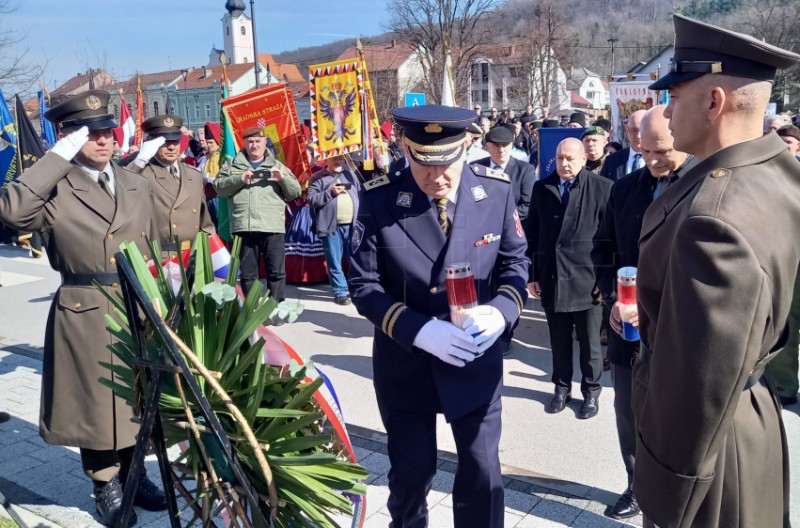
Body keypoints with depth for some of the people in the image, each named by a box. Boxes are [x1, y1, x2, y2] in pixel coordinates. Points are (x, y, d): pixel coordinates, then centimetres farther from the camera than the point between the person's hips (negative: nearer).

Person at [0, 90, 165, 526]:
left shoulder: (136, 184, 9)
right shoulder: (55, 188, -7)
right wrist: (59, 156, -23)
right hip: (85, 315, -5)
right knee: (96, 401, 8)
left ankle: (133, 474, 35)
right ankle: (106, 486, 27)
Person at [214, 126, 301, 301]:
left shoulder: (277, 166, 15)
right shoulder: (232, 165, 14)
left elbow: (295, 192, 10)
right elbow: (219, 187, 3)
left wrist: (283, 179, -10)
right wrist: (240, 179, -12)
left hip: (273, 228, 0)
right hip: (244, 228, 1)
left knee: (277, 272, -1)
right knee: (247, 274, 8)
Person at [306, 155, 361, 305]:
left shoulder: (350, 174, 15)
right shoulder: (317, 178, 4)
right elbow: (311, 199, -5)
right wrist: (330, 193, -14)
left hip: (352, 225, 3)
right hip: (331, 227, -3)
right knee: (334, 262, 1)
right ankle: (340, 292, 10)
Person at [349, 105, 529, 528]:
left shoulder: (496, 190, -8)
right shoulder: (379, 199, -13)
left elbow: (515, 262, 2)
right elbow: (363, 285, -11)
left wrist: (499, 311, -18)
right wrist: (418, 330, -24)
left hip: (476, 356, 1)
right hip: (405, 360, -1)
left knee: (482, 470, 12)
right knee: (412, 470, 15)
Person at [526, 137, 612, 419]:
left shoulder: (602, 187, -5)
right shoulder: (541, 188, 5)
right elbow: (532, 234, 7)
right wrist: (531, 275, 4)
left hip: (588, 279, -2)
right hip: (551, 278, 3)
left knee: (590, 343, 11)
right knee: (559, 341, 14)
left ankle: (592, 392, 29)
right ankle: (562, 388, 32)